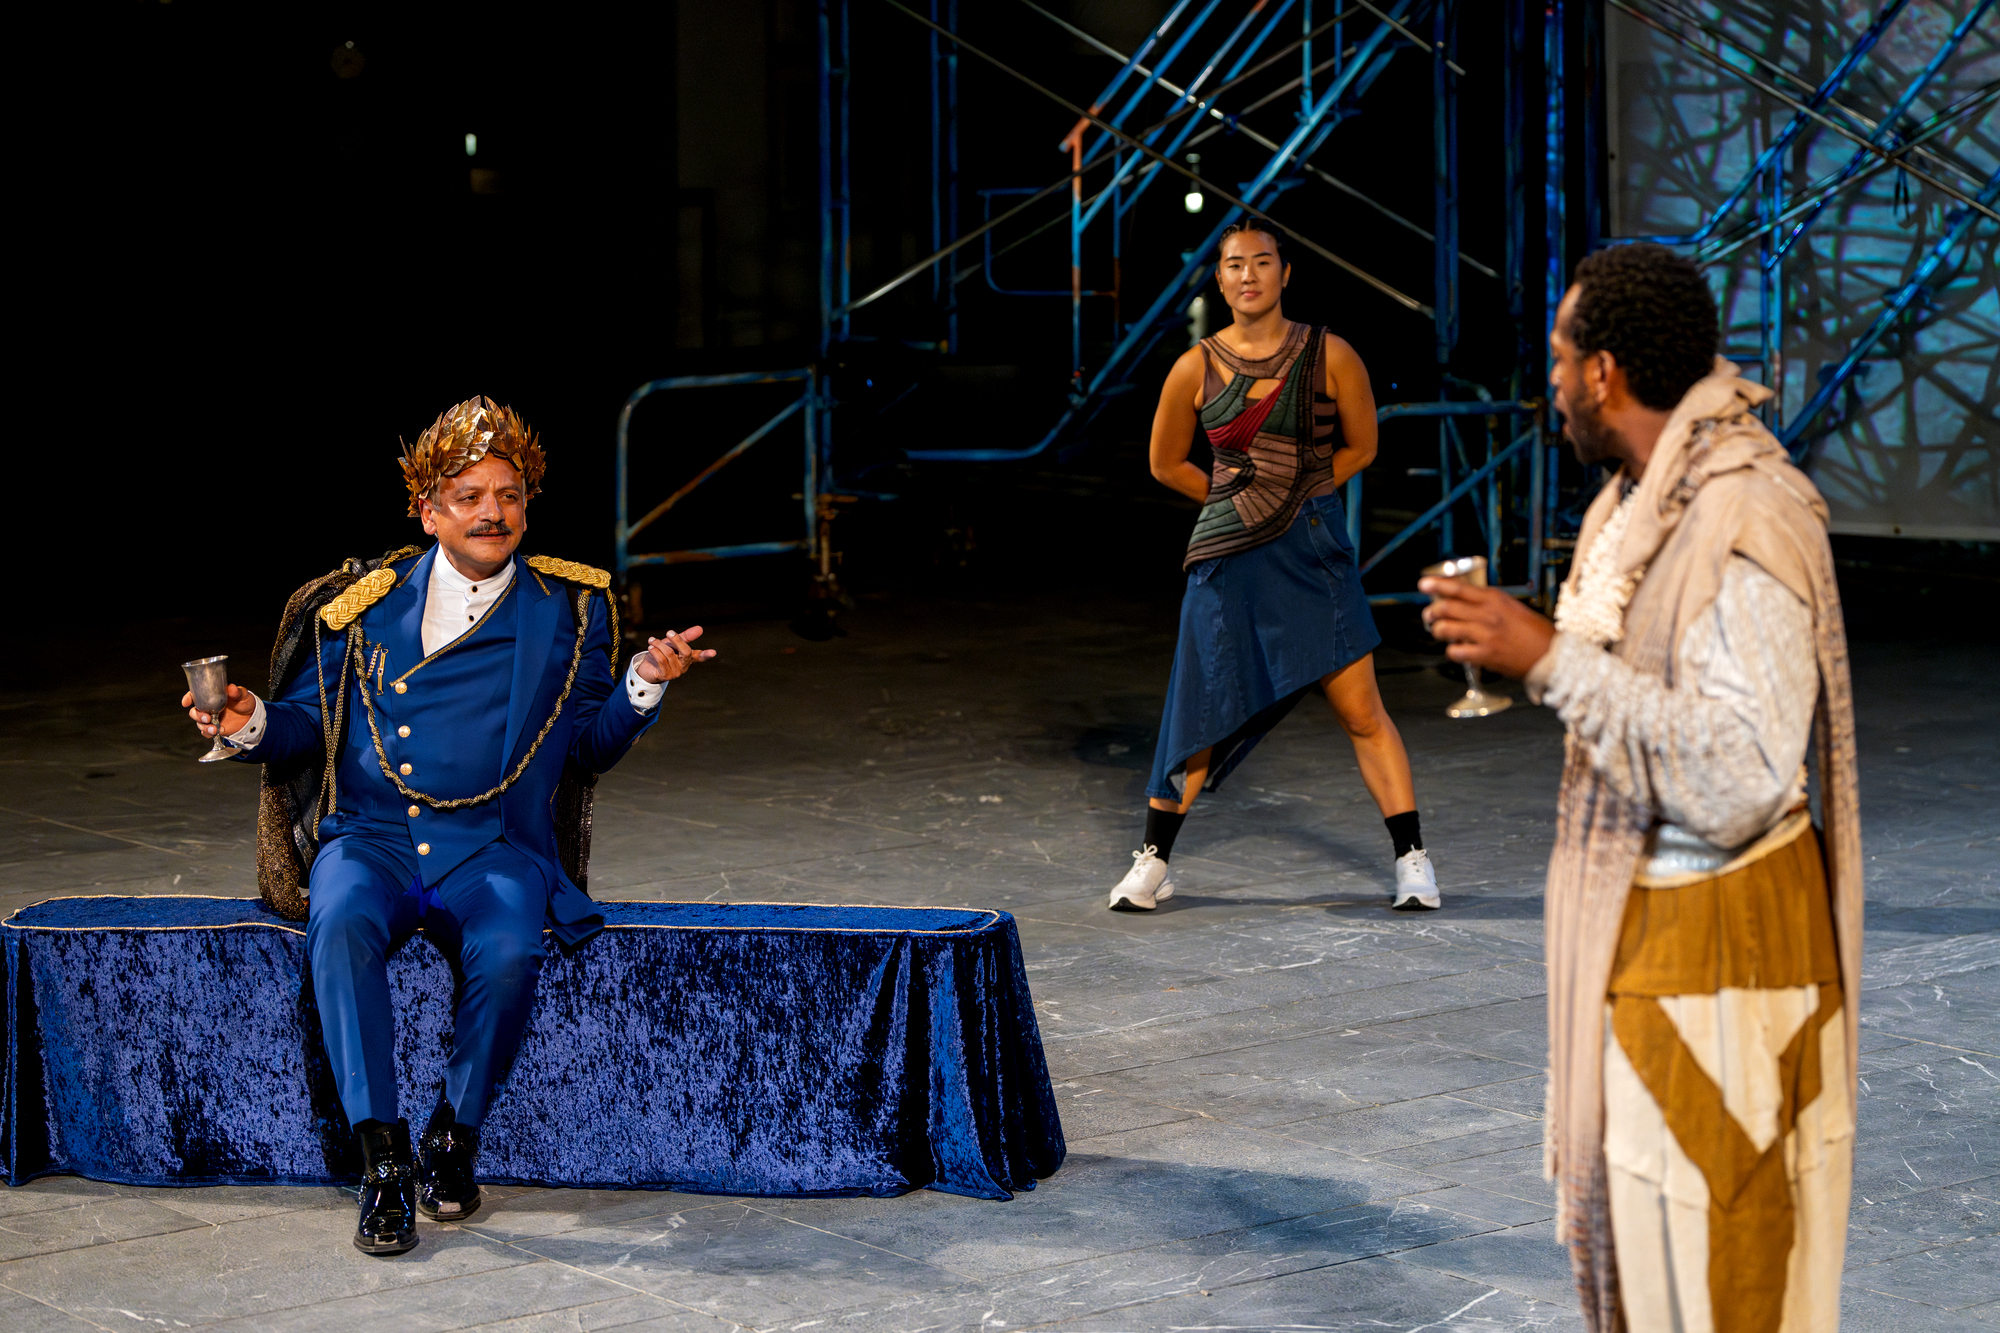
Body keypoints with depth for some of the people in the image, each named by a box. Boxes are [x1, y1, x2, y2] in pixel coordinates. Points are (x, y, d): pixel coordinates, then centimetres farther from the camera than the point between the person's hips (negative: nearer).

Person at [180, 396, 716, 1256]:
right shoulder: (373, 602, 13)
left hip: (492, 848, 0)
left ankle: (454, 1138, -10)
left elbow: (592, 746, 15)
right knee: (341, 928, -34)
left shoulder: (567, 608, 12)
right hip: (372, 838, 1)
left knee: (509, 952, -34)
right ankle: (384, 1162, -31)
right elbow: (311, 719, 16)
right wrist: (254, 724, -5)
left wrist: (646, 684, -2)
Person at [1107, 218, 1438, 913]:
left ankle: (1412, 859, 5)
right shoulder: (1196, 369, 0)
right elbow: (1166, 463, 13)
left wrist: (1297, 495, 8)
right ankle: (1153, 861, 20)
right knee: (1204, 716, 4)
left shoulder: (1331, 357, -3)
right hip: (1228, 560, 1)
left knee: (1361, 710, -4)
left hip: (1315, 550, -1)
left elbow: (1361, 446, 11)